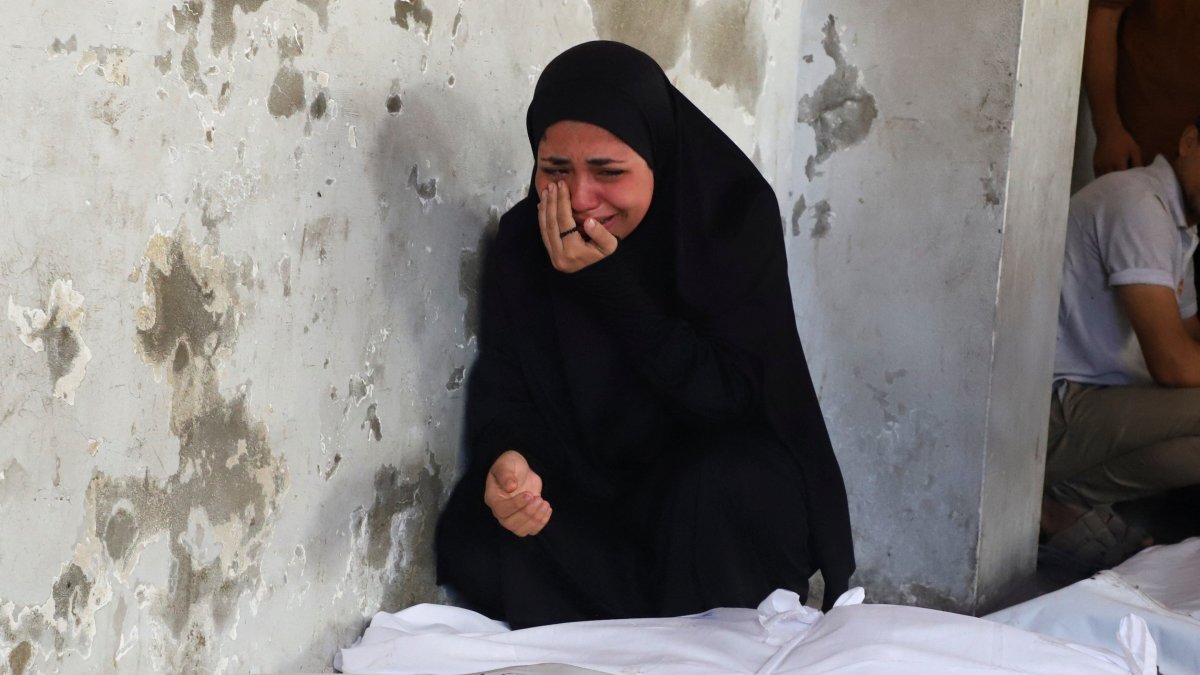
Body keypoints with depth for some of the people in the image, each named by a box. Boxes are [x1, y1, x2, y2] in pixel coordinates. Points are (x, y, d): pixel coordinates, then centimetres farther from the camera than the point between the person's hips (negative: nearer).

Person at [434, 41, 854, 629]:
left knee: (717, 484, -36)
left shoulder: (735, 214, -18)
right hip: (587, 487, 3)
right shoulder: (523, 240, -9)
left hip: (725, 479, -2)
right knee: (476, 534, -25)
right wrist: (505, 459, -33)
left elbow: (727, 393, -21)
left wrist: (608, 283, -30)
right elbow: (503, 384, -8)